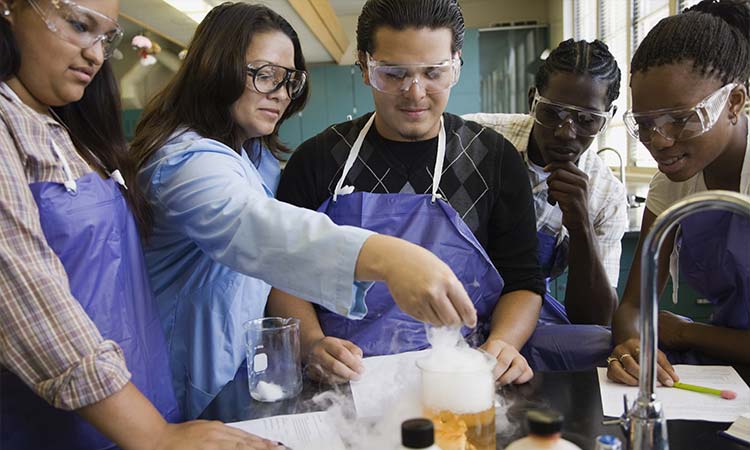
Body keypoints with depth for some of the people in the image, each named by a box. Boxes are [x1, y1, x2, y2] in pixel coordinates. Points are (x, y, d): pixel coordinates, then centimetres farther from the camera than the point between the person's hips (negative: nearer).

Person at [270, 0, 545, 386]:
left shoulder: (493, 158, 6)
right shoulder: (318, 159, 5)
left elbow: (522, 281, 7)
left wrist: (503, 344, -13)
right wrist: (313, 344, -13)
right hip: (345, 380, 0)